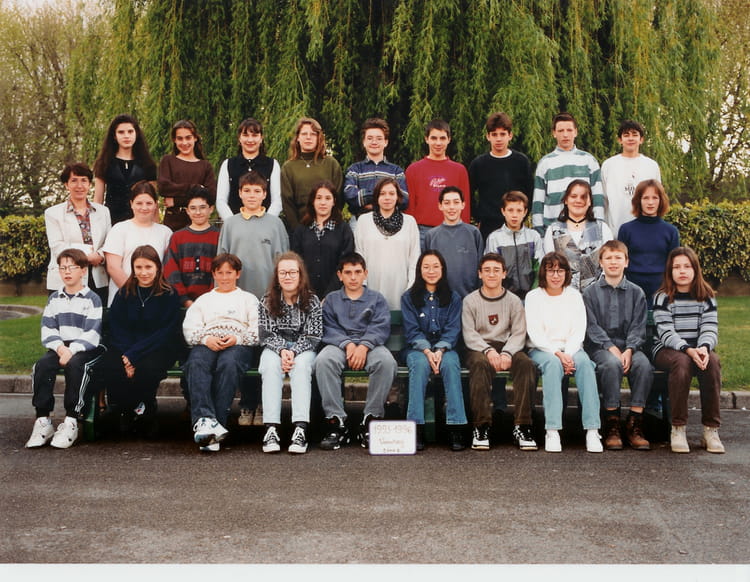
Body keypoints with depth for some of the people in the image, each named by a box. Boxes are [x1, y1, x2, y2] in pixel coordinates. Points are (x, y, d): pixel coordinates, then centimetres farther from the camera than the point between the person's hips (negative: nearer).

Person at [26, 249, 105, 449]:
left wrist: (71, 351, -21)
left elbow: (91, 333, -9)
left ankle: (70, 421, -29)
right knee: (42, 365, -25)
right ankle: (42, 421, -22)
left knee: (74, 365, -35)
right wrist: (60, 348, -14)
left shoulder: (92, 299, 1)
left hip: (86, 349, -4)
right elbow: (48, 330, 6)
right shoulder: (54, 299, 16)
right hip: (59, 348, 4)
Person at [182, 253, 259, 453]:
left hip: (238, 346, -2)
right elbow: (188, 328, 16)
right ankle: (203, 419, -52)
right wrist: (206, 339, -6)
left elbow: (258, 331, 11)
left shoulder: (248, 299, 27)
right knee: (197, 363, -36)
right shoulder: (203, 300, 33)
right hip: (206, 344, 2)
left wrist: (237, 339, -9)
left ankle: (217, 424, -47)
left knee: (228, 364, -38)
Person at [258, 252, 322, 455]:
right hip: (275, 348, 1)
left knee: (301, 366, -34)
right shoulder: (267, 301, 3)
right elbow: (266, 334, -1)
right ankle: (271, 428, -42)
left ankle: (300, 429, -45)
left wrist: (294, 352, -19)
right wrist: (282, 350, -19)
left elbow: (313, 336, -4)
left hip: (303, 349, -1)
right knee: (271, 366, -33)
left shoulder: (312, 301, 0)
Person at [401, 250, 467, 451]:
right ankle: (416, 427, -37)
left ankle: (456, 428, -37)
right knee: (420, 364, -35)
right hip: (418, 348, -1)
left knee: (451, 364, -33)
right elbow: (412, 330, -1)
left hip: (445, 348, 1)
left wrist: (440, 350, -17)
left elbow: (453, 329, 1)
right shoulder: (409, 297, 8)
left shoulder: (453, 298, 11)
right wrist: (427, 351, -19)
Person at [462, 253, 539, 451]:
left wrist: (507, 353, -18)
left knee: (527, 364, -30)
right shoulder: (470, 301, 8)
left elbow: (519, 334, 2)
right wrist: (488, 350, -20)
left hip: (508, 347, 2)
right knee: (480, 363, -37)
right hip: (479, 348, -2)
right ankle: (482, 427, -37)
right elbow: (469, 334, -2)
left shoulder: (514, 301, 12)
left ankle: (522, 426, -30)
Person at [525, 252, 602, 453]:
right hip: (541, 349, -2)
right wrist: (557, 353, -19)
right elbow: (535, 333, -5)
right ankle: (552, 432, -43)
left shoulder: (574, 295, 13)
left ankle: (592, 430, -40)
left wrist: (568, 354, -15)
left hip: (570, 348, 2)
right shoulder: (533, 297, 5)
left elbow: (579, 331, 4)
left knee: (584, 362, -32)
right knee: (553, 363, -37)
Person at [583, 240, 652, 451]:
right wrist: (611, 349, -16)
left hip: (628, 346, 2)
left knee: (644, 364, -31)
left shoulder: (636, 292, 12)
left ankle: (634, 424, -23)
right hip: (599, 346, -2)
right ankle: (612, 424, -26)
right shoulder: (591, 292, 8)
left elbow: (638, 327, 4)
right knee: (612, 364, -36)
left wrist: (629, 350, -14)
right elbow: (592, 327, -1)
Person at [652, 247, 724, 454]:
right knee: (682, 362, -37)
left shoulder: (706, 297, 7)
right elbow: (666, 333, -12)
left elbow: (710, 330, -3)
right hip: (667, 350, -2)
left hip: (698, 349, 3)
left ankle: (711, 429, -27)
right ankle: (678, 428, -31)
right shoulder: (663, 297, -2)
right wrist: (688, 350, -30)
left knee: (712, 361, -32)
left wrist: (704, 348, -27)